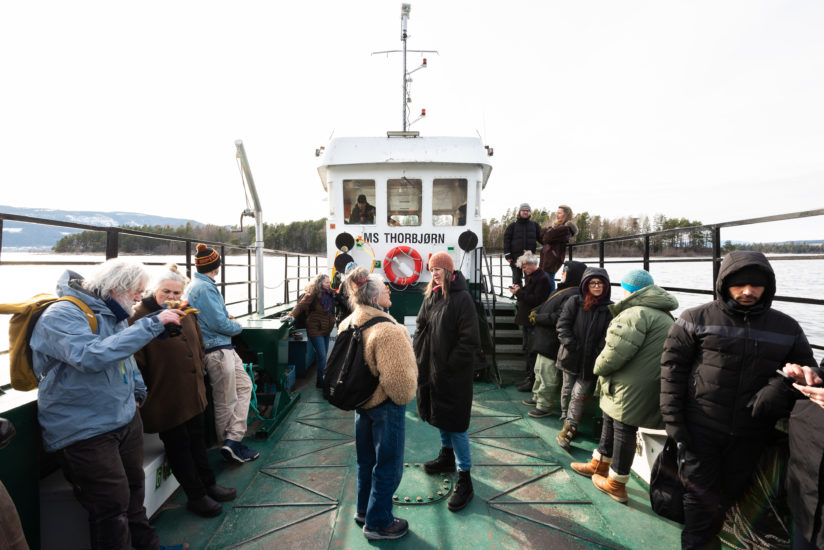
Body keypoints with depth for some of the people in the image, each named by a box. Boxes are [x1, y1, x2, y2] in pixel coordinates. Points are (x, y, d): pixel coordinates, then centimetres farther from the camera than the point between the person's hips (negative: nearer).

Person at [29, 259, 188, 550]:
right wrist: (151, 324, -33)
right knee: (112, 506, -1)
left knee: (134, 490, 19)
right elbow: (92, 356, -35)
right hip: (85, 431, -8)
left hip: (127, 419, 8)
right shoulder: (62, 315, -18)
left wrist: (137, 390, 13)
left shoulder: (113, 313, 9)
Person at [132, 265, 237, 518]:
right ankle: (196, 496, 27)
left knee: (197, 439, 21)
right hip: (165, 398, -7)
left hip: (193, 394, 7)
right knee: (178, 445, 10)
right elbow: (136, 361, -20)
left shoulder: (186, 312, 7)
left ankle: (208, 484, 39)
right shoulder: (141, 317, -17)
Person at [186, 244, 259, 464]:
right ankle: (230, 444, 11)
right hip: (217, 351, -10)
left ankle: (233, 441, 16)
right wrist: (238, 326, -4)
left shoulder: (197, 285, 14)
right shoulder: (205, 288, -18)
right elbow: (219, 324, -21)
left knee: (244, 385, 13)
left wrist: (227, 317, 6)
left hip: (224, 349, 10)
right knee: (226, 401, -1)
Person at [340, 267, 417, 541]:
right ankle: (378, 522, 29)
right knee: (388, 465, 12)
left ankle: (364, 510, 45)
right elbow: (398, 379, -30)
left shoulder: (348, 324, -2)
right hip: (386, 406, -8)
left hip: (362, 403, 8)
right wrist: (404, 397, -9)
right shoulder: (388, 331, -29)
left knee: (367, 459, 25)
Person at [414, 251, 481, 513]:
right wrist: (420, 358, 1)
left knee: (455, 422, -1)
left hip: (454, 373, -8)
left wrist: (451, 364, -16)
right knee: (439, 415, 22)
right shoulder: (431, 296, 5)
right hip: (432, 368, 8)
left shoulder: (461, 298, -17)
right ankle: (447, 456, 44)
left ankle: (465, 479, 13)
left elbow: (470, 339, -20)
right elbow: (421, 329, 11)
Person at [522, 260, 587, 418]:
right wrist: (535, 312, 3)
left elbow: (559, 318, -28)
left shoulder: (573, 295, -22)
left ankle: (545, 406, 14)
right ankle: (537, 397, 39)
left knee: (548, 375, 1)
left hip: (552, 343, -11)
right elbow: (545, 305, 22)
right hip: (544, 340, 11)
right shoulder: (562, 290, 13)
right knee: (539, 371, 23)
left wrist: (537, 318, -18)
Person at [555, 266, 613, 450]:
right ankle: (567, 421, 33)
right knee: (567, 390, 14)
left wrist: (598, 357, -15)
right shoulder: (574, 302, -1)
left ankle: (568, 429, 5)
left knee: (579, 393, -6)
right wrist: (572, 346, -13)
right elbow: (562, 325, -4)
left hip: (590, 360, -2)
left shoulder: (610, 309, -2)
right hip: (571, 357, 2)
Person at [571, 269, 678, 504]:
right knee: (611, 422, 21)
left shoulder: (636, 313, -19)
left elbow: (616, 351, -25)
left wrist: (599, 366, -6)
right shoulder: (663, 315, 16)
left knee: (623, 430, 3)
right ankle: (599, 466, 37)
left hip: (632, 389, -10)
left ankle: (616, 484, 18)